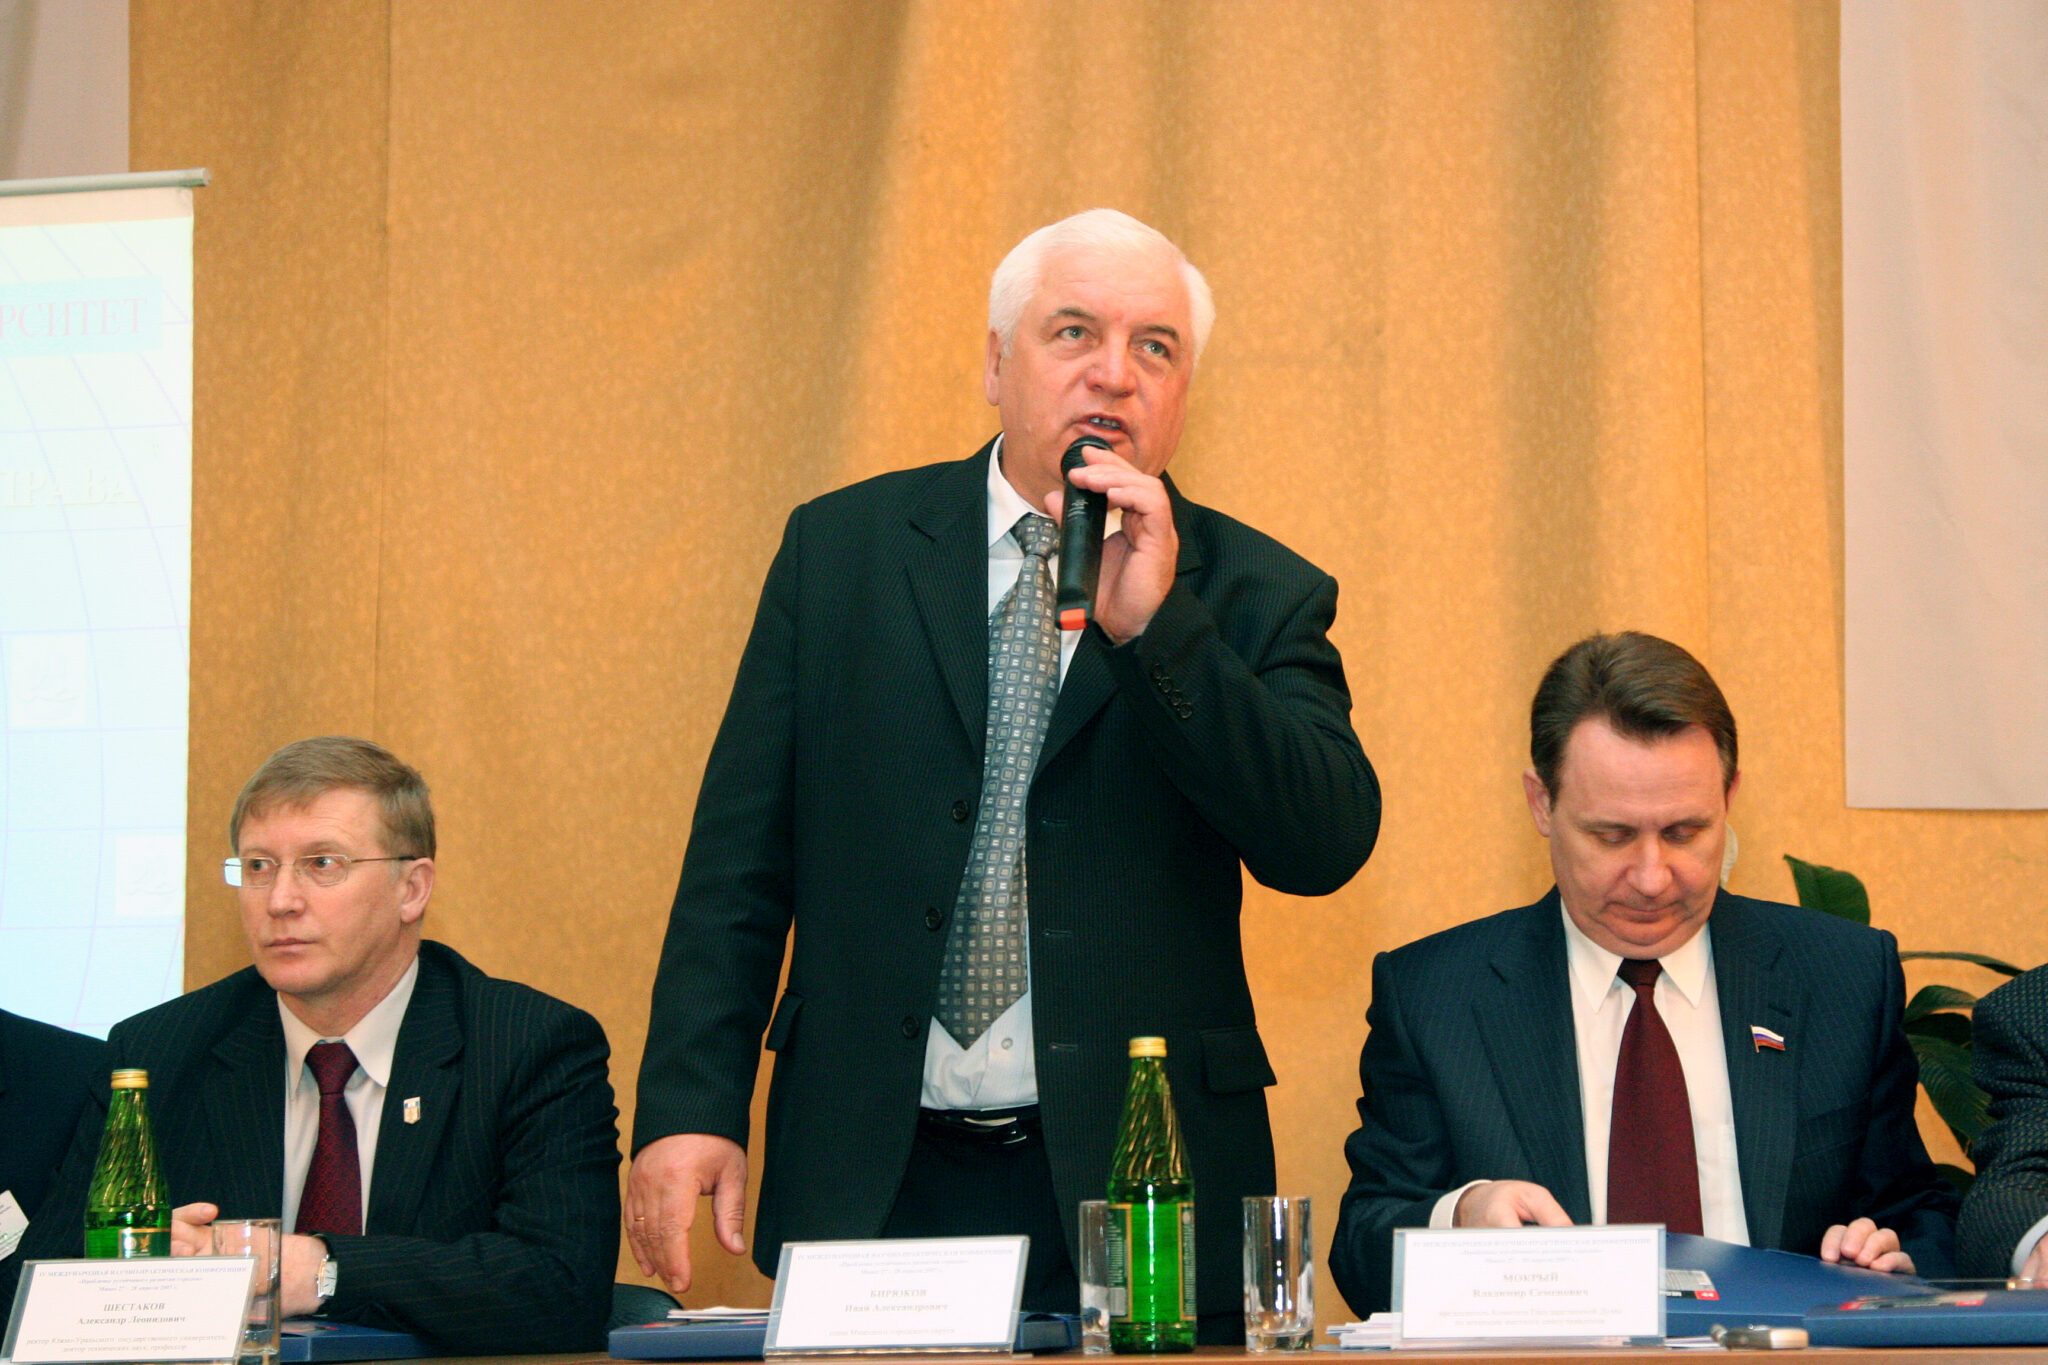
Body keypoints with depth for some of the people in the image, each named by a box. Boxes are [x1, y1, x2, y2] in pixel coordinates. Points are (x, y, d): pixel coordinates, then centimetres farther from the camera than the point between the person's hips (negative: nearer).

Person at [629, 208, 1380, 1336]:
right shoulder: (841, 550, 8)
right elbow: (741, 855, 5)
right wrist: (690, 1105, -5)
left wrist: (1155, 626, -19)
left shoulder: (1254, 597, 4)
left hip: (1131, 1188, -1)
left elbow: (1326, 847, -10)